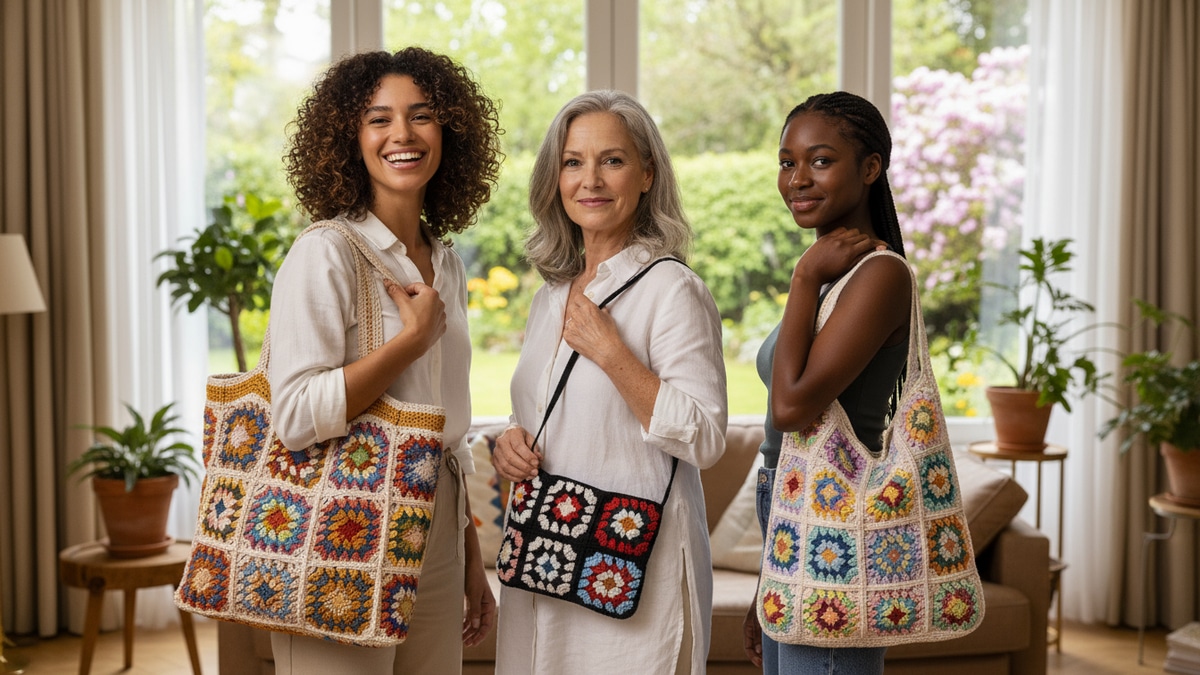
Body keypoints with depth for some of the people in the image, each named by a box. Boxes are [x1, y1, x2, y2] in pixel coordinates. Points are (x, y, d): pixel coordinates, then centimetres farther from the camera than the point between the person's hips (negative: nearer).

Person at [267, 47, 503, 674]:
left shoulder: (447, 265, 10)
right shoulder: (325, 254, -12)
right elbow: (296, 416, -23)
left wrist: (471, 557, 17)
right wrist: (413, 336, -16)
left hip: (433, 534, 7)